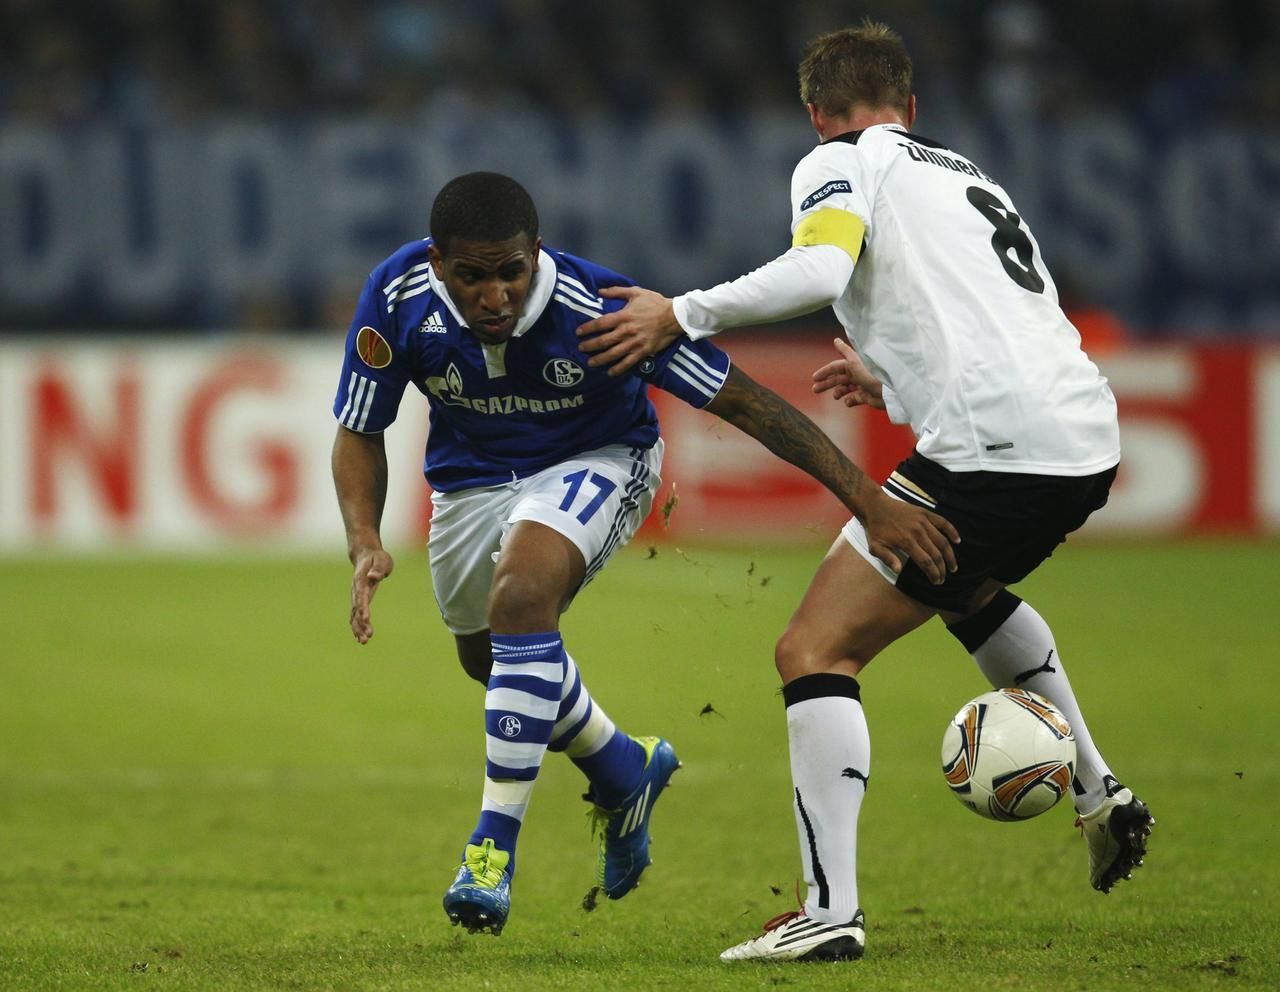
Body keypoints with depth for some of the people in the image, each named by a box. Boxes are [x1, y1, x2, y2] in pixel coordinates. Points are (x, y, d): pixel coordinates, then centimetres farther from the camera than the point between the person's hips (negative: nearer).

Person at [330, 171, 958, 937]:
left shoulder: (597, 308, -35)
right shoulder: (397, 300, -27)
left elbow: (743, 400, -29)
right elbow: (360, 433, -10)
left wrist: (871, 502, -31)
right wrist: (365, 542, -29)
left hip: (596, 459, -5)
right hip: (472, 472, 5)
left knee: (520, 593, -32)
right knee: (488, 656, 18)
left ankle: (497, 844, -24)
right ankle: (625, 773, 48)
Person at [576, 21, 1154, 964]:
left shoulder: (839, 163, 6)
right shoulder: (968, 173, 28)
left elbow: (819, 269, -16)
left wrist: (682, 314, -10)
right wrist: (894, 380, 43)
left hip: (994, 445, -8)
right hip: (1088, 435, 8)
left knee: (815, 649, -5)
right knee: (968, 587, 39)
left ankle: (831, 910, -15)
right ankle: (1101, 796, 40)